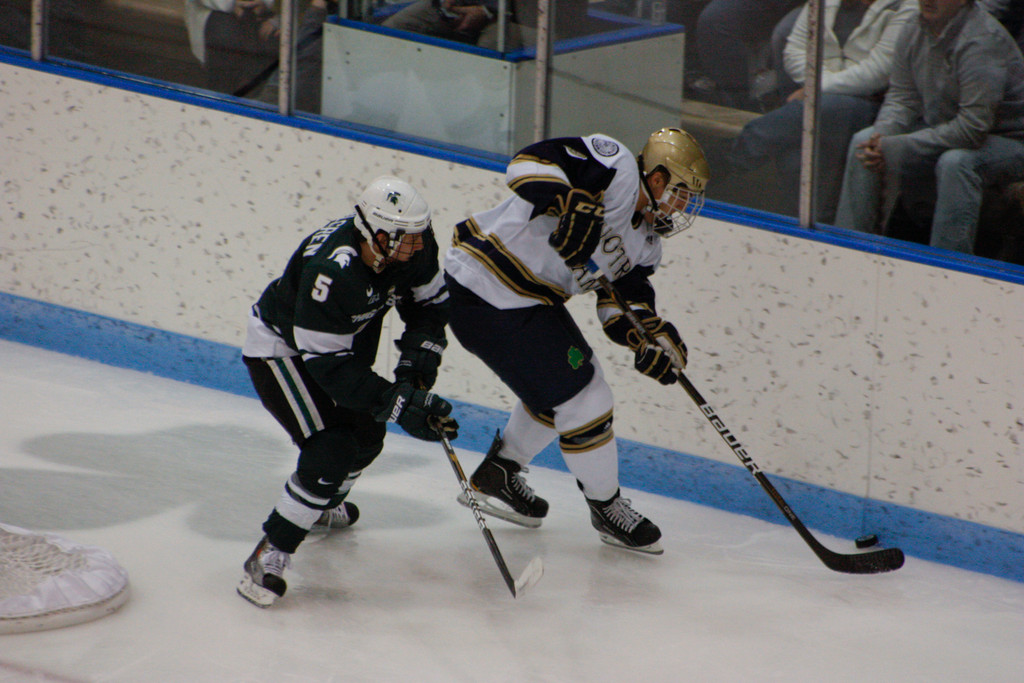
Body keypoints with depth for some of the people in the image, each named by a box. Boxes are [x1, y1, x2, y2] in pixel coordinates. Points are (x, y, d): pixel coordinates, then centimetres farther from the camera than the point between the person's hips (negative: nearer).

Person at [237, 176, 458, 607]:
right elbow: (329, 365, -35)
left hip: (348, 336, 8)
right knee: (331, 450, -21)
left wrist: (417, 362, -15)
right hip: (279, 344, -8)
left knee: (366, 437, 19)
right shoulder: (331, 271, -41)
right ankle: (269, 556, -12)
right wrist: (401, 405, -37)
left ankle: (323, 506, 50)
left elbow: (430, 301, 0)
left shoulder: (414, 247, -19)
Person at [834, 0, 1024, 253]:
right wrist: (881, 136, -20)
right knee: (864, 141, -4)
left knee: (955, 162, -38)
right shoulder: (914, 32, -3)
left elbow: (973, 128, -32)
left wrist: (896, 147, -30)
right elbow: (901, 98, 3)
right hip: (941, 131, 8)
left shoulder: (983, 40, -28)